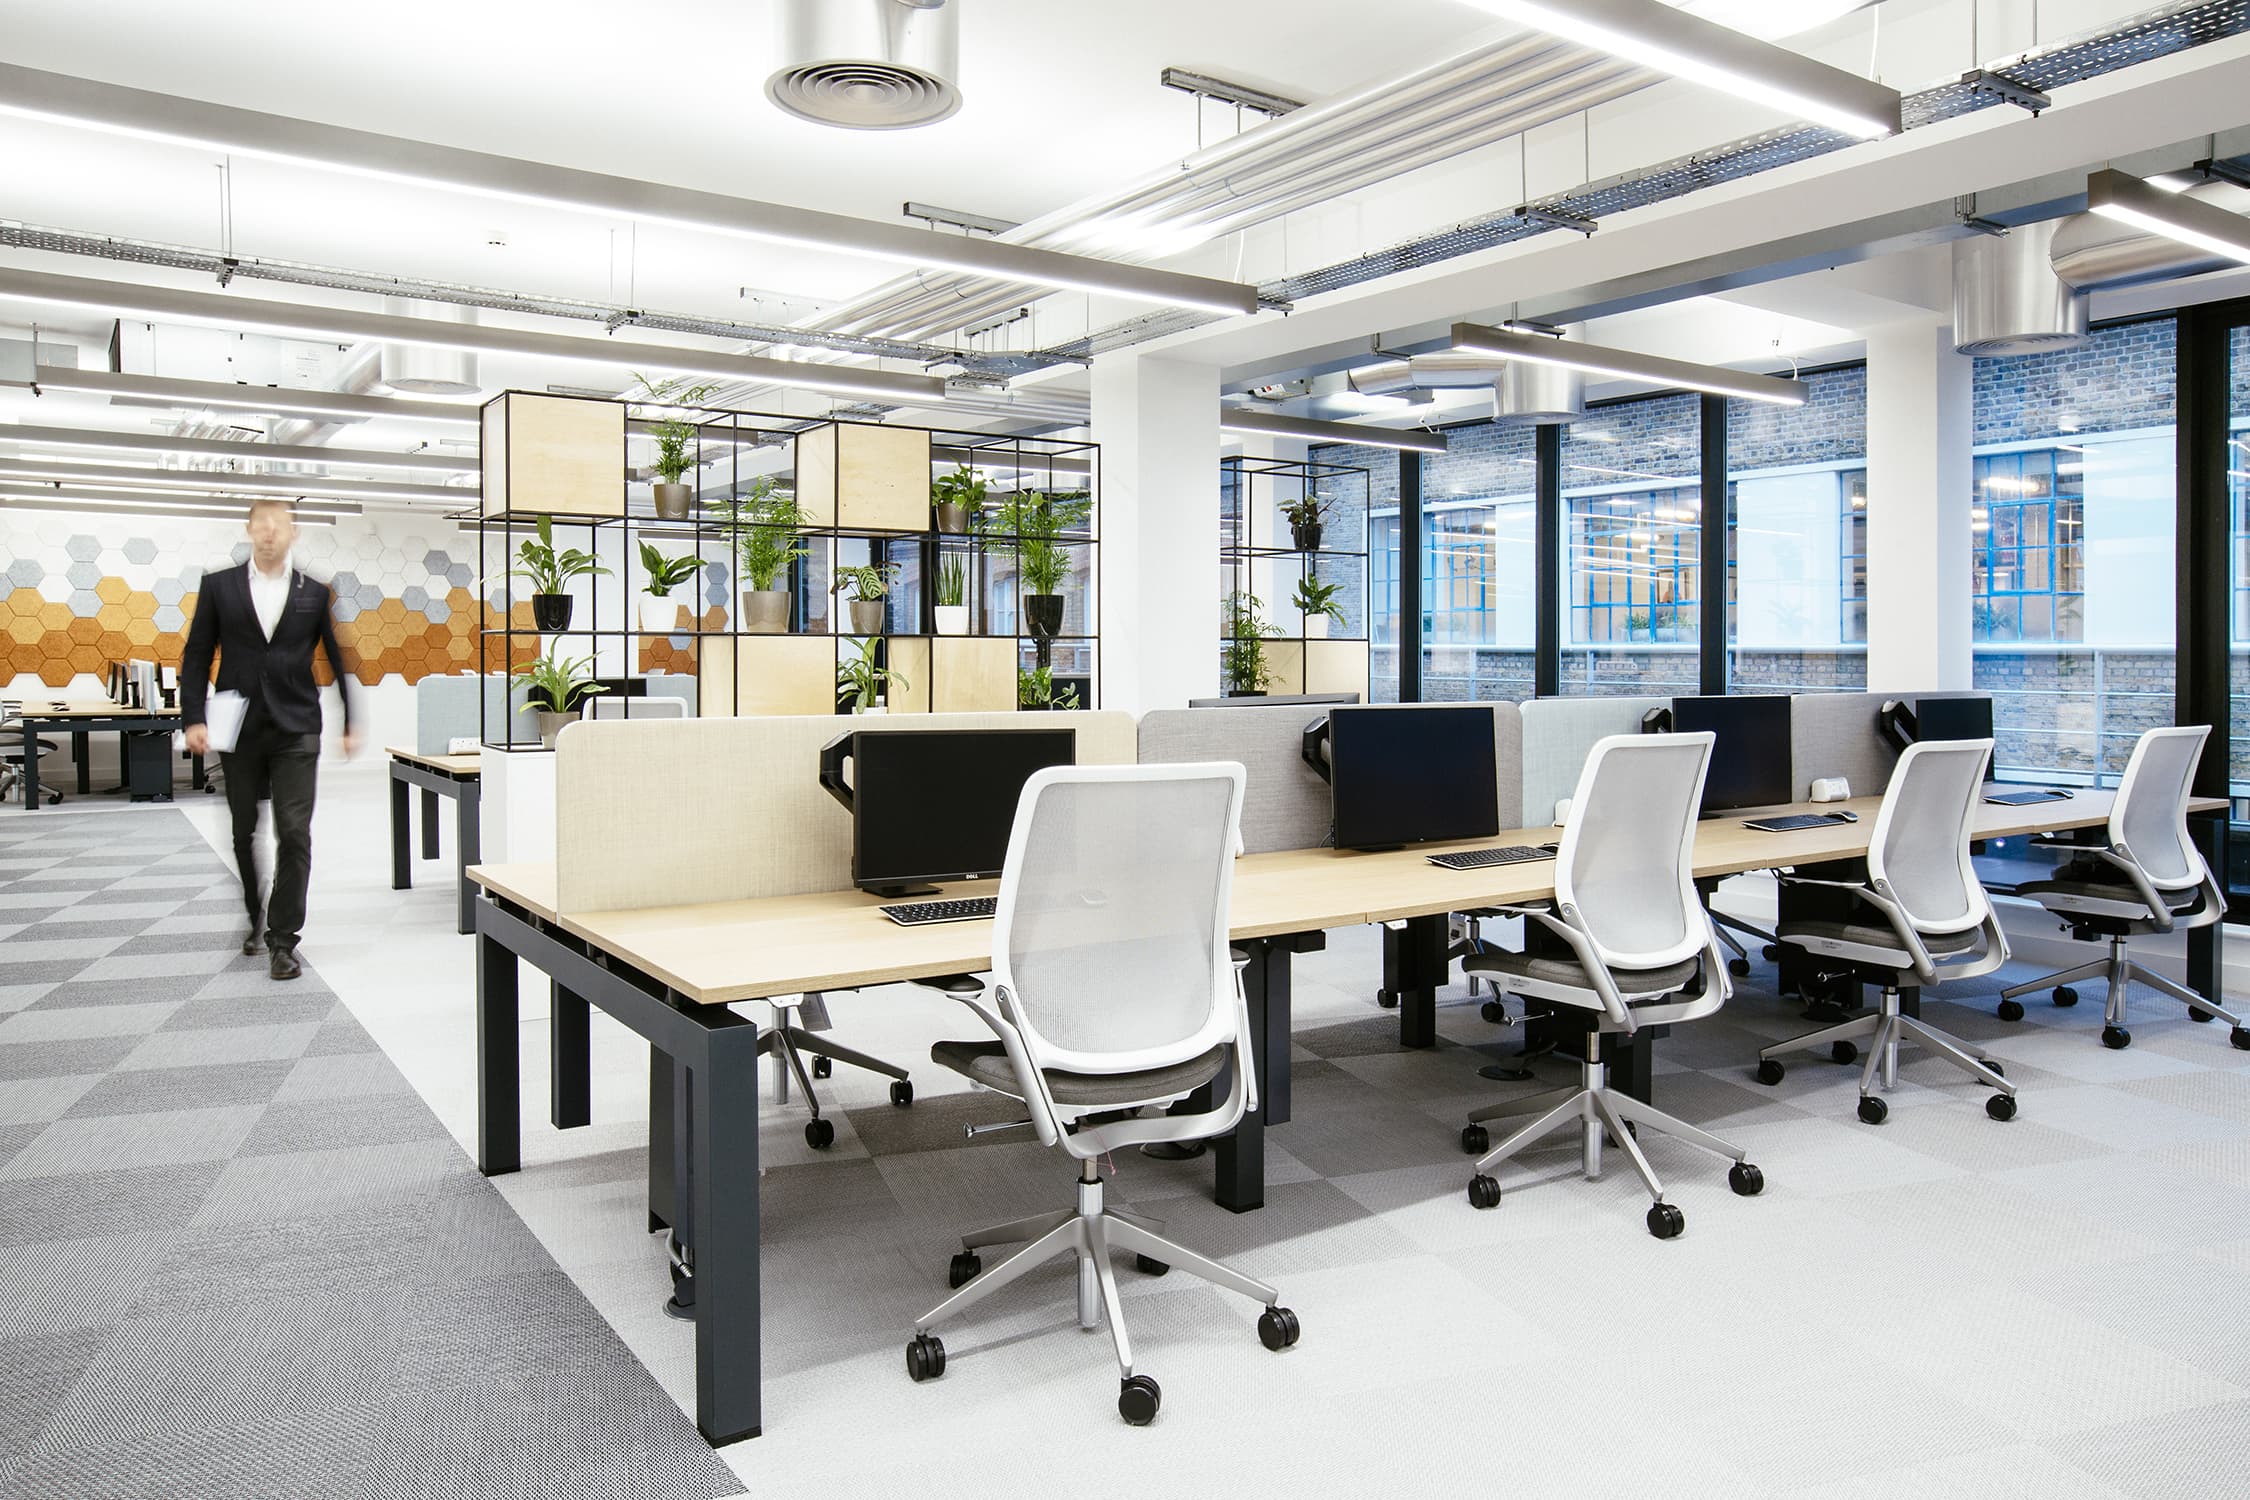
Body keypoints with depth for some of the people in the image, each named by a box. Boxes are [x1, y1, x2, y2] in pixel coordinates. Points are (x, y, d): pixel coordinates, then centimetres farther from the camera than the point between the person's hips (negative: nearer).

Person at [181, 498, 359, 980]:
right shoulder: (218, 586, 6)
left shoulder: (316, 593, 4)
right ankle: (249, 920, 28)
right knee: (242, 832, 10)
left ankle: (282, 940, 0)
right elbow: (196, 655, 6)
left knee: (293, 834, -5)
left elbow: (341, 659, 6)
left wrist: (352, 725, 2)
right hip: (239, 728, 1)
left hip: (296, 729, -1)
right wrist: (193, 718, -3)